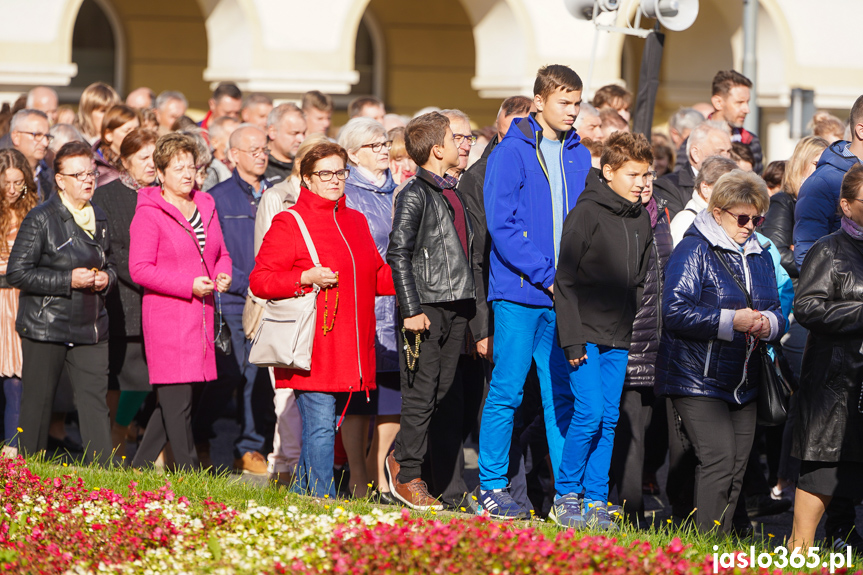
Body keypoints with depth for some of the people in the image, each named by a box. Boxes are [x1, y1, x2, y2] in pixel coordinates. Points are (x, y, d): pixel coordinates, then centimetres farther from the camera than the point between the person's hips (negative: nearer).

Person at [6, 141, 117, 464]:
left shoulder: (100, 219, 13)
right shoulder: (40, 220, -8)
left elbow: (110, 263, 28)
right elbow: (17, 273, -12)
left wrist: (107, 277, 3)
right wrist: (68, 280, -17)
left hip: (91, 328, 5)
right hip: (45, 328, -5)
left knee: (95, 401, -2)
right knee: (38, 402, 2)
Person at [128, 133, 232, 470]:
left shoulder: (205, 206, 16)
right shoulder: (148, 214, -6)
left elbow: (221, 254, 25)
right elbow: (140, 269, -11)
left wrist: (223, 275, 1)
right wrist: (189, 285, -17)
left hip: (202, 315, 7)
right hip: (167, 319, -7)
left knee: (183, 398, 9)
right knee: (177, 400, -9)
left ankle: (140, 466, 20)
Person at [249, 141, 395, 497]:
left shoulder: (356, 221, 18)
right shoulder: (290, 223, -3)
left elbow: (378, 277, 25)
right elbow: (260, 280, -7)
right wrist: (306, 278, -18)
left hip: (350, 346, 7)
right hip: (314, 351, -7)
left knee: (328, 426, 9)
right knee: (320, 425, -9)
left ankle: (301, 494, 20)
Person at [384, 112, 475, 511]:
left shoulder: (453, 193, 17)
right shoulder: (415, 194, -8)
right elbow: (398, 254, -12)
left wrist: (471, 306, 20)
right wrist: (411, 309, -17)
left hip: (456, 308, 8)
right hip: (426, 308, -8)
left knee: (442, 389, 7)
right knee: (421, 394, -5)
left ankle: (401, 457, 21)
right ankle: (408, 477, 1)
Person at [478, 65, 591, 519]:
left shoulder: (580, 157, 12)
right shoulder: (511, 153, -5)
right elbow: (501, 226, -11)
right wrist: (547, 275, -14)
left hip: (566, 297, 5)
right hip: (519, 293, -5)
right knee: (507, 391, -2)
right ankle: (492, 488, 4)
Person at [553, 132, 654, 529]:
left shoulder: (642, 220, 11)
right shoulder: (587, 213, -9)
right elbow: (566, 280, -10)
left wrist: (638, 331, 9)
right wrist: (572, 337, -15)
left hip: (619, 337, 6)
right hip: (586, 331, -6)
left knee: (609, 418, 4)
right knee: (590, 411, -13)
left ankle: (596, 501, 9)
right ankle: (565, 497, -2)